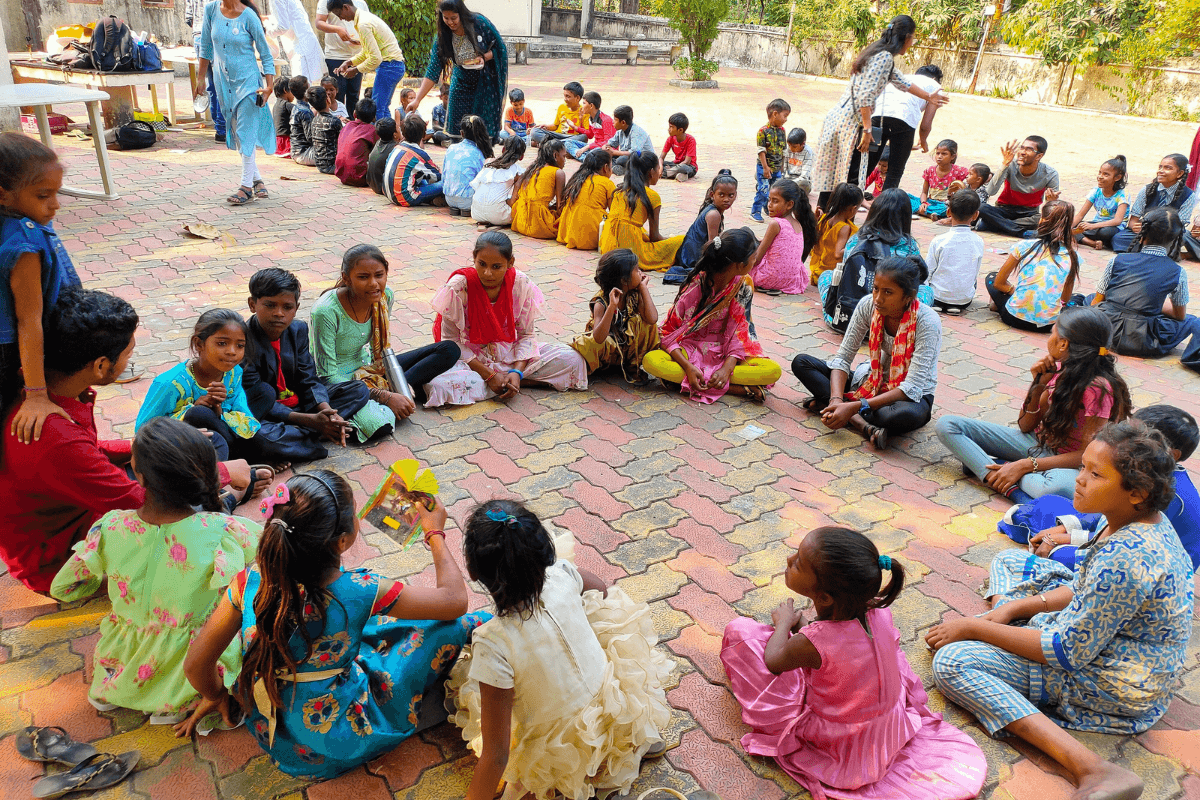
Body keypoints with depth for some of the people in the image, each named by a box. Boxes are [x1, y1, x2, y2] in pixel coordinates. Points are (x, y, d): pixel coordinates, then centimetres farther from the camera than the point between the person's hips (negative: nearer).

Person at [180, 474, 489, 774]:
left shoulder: (251, 580, -20)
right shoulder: (361, 592, -30)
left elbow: (196, 665, -8)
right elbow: (455, 599, -16)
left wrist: (216, 697, 15)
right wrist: (436, 534, -1)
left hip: (265, 729, 5)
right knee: (459, 625, 2)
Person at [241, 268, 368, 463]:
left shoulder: (298, 330, 1)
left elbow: (309, 380, 1)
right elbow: (256, 402, -22)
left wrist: (327, 411, -21)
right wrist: (309, 420, -29)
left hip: (298, 405, 7)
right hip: (264, 416, -6)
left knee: (360, 390, -3)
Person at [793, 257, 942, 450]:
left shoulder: (927, 322, -26)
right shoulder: (868, 305, -14)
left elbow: (912, 388, -29)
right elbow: (843, 357, -10)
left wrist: (855, 407, -37)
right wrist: (836, 400, -30)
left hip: (912, 395, -5)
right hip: (873, 381, 5)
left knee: (907, 415, -43)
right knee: (801, 362, -11)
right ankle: (864, 425, -26)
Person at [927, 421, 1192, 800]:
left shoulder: (1123, 558, -34)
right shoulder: (1146, 521, -4)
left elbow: (1069, 653, -28)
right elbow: (1088, 590, 8)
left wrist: (973, 628, -19)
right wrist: (1013, 609, -3)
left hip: (1116, 686, -10)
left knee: (952, 662, -24)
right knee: (1008, 561, 22)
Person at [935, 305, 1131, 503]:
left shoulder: (1098, 388, -20)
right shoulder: (1059, 369, -2)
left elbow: (1086, 454, -19)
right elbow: (1025, 426, 4)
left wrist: (1024, 465, -26)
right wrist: (1038, 384, -11)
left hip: (1067, 461, -7)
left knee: (1058, 486, -46)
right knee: (947, 425, -10)